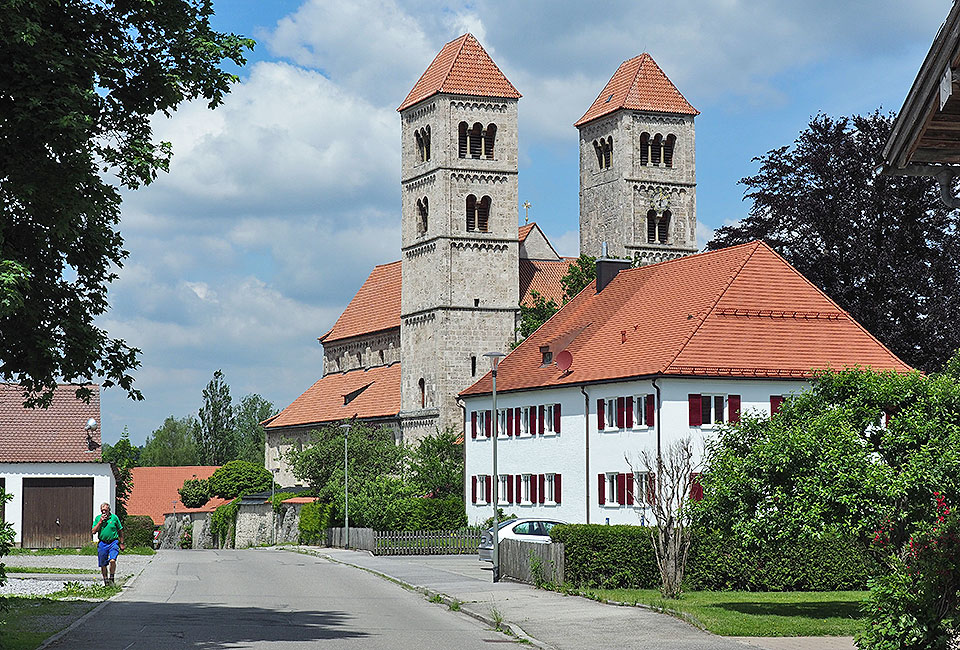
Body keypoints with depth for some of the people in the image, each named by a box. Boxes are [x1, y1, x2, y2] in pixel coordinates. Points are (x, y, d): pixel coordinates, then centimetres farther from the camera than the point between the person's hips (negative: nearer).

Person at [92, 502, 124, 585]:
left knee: (112, 560, -21)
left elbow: (120, 531, 10)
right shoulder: (97, 518, 6)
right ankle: (105, 580, 20)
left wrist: (121, 543, 9)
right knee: (103, 564, 6)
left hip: (113, 542, -2)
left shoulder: (114, 517, 2)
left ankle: (111, 579, -8)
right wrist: (100, 522, -10)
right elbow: (94, 531, -1)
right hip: (102, 543, 2)